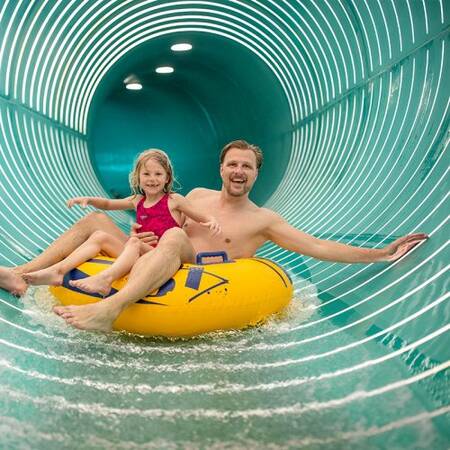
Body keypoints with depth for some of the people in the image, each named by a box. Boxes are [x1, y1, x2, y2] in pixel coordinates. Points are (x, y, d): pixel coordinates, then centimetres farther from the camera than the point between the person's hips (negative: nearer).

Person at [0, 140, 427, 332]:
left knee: (175, 237, -36)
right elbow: (156, 225, 23)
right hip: (153, 271, 6)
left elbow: (318, 246, -4)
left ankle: (108, 309, -53)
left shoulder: (263, 220, 3)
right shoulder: (197, 195, 17)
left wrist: (381, 254, -12)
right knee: (95, 219, 1)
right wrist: (142, 236, -2)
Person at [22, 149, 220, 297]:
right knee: (100, 235, -6)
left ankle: (105, 279, -60)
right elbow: (108, 204, 32)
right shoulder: (138, 201, 18)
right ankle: (58, 271, -22)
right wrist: (88, 199, 14)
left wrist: (212, 221, -17)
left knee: (134, 242, -33)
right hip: (139, 257, 6)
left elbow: (202, 216, 6)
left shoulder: (174, 200, 3)